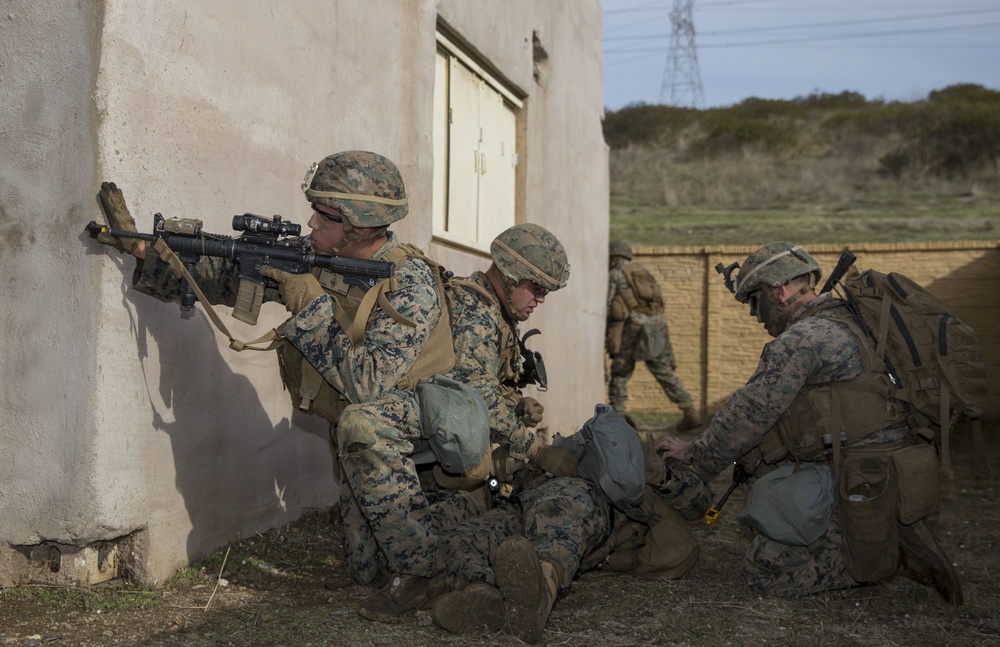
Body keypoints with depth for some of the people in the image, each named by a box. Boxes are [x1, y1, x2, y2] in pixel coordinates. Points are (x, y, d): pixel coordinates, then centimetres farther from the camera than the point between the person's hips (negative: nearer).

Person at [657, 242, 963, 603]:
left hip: (861, 486, -10)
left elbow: (751, 412, -13)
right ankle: (890, 537, 8)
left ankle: (890, 549, -6)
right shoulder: (847, 325, 19)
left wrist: (695, 457, -1)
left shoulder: (804, 338, -14)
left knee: (764, 573, -5)